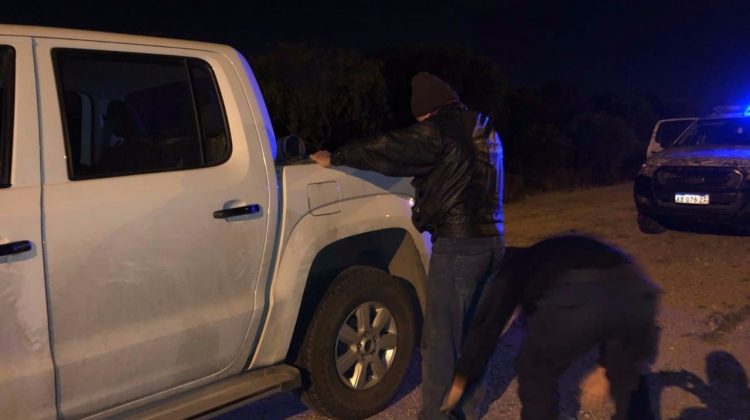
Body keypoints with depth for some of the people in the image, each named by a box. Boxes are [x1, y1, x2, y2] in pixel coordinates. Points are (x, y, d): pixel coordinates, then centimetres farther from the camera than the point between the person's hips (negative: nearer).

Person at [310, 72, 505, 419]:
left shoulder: (440, 130, -10)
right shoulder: (484, 131, 16)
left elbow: (387, 149, -6)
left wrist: (334, 158, 6)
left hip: (458, 244, -9)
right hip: (490, 240, 9)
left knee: (440, 339, -2)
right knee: (469, 330, 19)